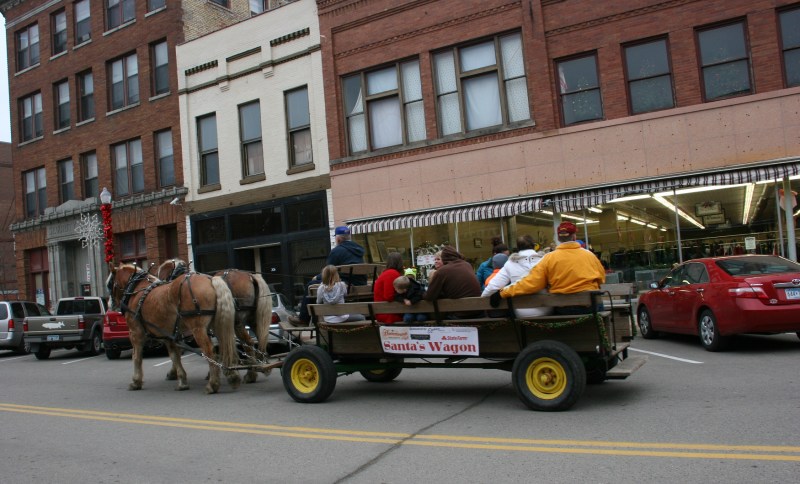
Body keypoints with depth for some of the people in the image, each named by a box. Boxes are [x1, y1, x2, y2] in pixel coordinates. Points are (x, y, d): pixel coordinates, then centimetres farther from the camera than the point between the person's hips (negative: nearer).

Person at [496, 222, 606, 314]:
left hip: (563, 308, 0)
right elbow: (601, 277, 11)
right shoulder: (589, 255, -2)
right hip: (590, 305, 1)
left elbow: (531, 283, -13)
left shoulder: (549, 258, -8)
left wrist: (503, 292, -9)